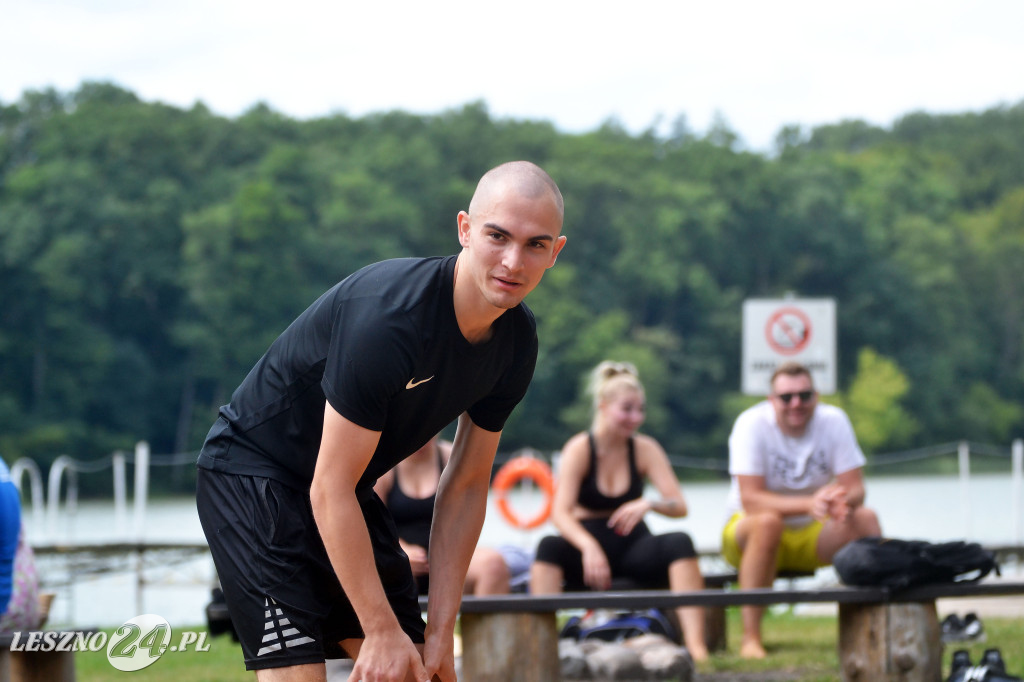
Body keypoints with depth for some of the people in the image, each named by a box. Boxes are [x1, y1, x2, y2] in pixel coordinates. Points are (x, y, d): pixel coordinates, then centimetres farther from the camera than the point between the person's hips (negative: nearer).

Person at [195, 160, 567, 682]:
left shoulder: (516, 341, -7)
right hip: (251, 476, -8)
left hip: (346, 494, 8)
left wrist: (440, 630, -3)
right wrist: (382, 630, -24)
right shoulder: (389, 320, -31)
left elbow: (466, 486, 2)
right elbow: (329, 488, -27)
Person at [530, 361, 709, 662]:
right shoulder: (580, 449, -7)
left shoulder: (645, 450, 2)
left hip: (632, 547, 2)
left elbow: (679, 506, -5)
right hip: (588, 544, -2)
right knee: (549, 547, -34)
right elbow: (560, 512, -19)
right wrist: (589, 548, -38)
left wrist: (648, 504, -28)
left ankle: (695, 643, -39)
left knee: (679, 543, -29)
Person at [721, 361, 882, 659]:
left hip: (812, 535, 4)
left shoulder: (834, 421, -8)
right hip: (746, 531, -4)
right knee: (768, 522, -37)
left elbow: (855, 488, -12)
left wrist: (842, 502, -38)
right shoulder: (752, 424, -18)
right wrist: (808, 504, -41)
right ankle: (750, 638, -34)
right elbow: (750, 500, -26)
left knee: (864, 518, -22)